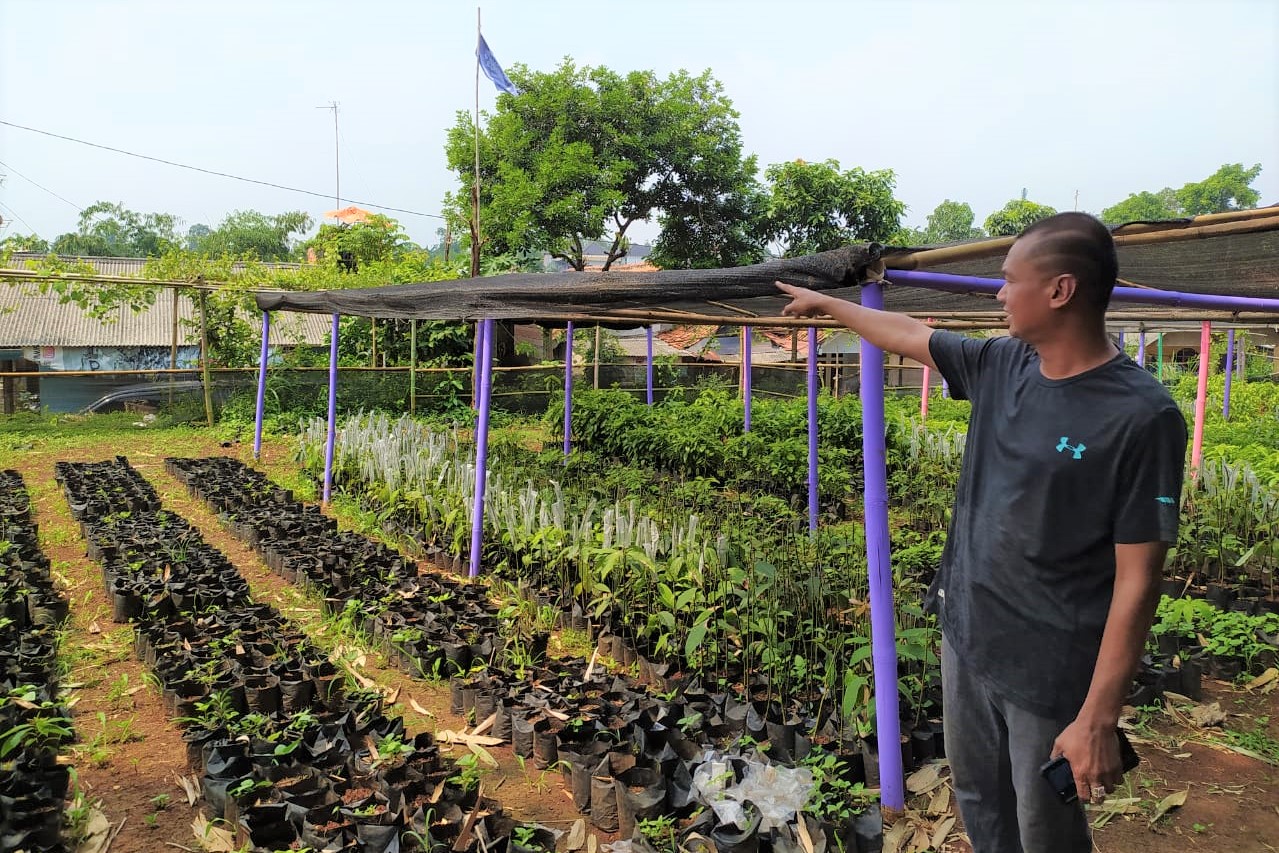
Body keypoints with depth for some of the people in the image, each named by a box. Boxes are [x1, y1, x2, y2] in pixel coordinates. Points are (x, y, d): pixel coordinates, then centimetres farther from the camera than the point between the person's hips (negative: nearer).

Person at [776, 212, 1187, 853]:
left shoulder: (1141, 417, -21)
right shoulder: (1000, 365, -2)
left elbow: (1137, 581, -19)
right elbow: (908, 334, 14)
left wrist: (1099, 718, -19)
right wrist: (825, 303, 25)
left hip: (1049, 673, -5)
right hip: (964, 635, 6)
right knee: (978, 801, 24)